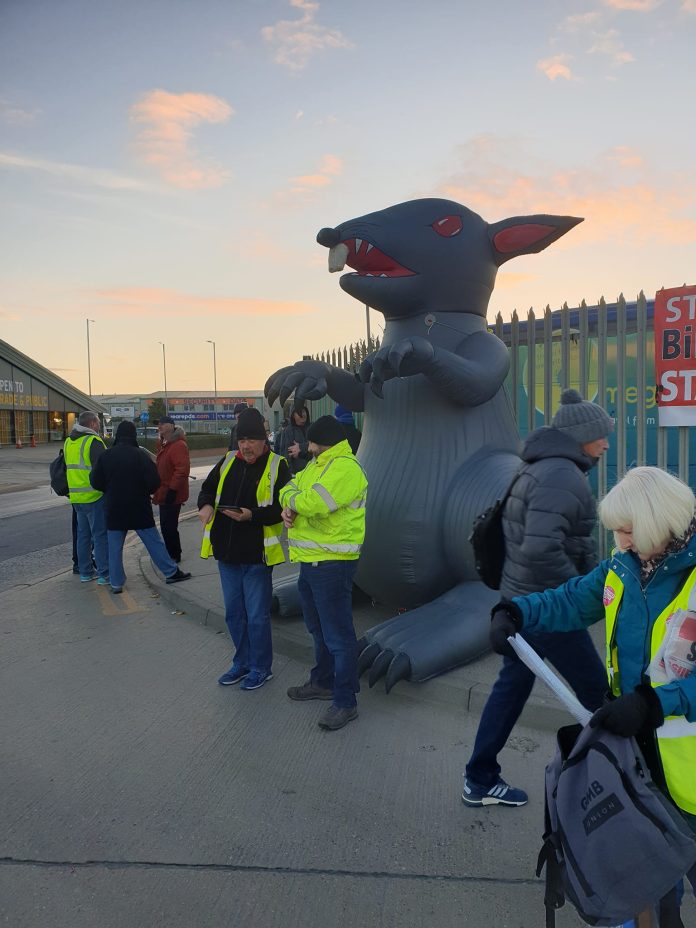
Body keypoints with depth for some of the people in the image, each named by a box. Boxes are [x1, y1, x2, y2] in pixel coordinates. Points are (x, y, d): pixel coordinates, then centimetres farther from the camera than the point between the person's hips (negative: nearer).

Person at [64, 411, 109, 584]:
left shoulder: (68, 442, 12)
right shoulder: (94, 442, -14)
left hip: (76, 497, 8)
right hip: (95, 497, -8)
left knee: (83, 535, 15)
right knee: (100, 535, -2)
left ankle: (85, 572, 21)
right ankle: (104, 574, -1)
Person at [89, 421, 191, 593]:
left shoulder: (106, 456, -2)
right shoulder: (140, 455, -11)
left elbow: (96, 482, 0)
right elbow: (154, 482, -13)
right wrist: (147, 491, 8)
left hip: (114, 509, 2)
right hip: (139, 509, -2)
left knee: (115, 547, 9)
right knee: (154, 542, 6)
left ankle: (116, 583, 10)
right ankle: (171, 572, 12)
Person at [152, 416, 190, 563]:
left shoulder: (178, 445, -18)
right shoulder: (163, 444, 14)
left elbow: (183, 469, -26)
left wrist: (172, 489, -27)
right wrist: (158, 490, 21)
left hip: (171, 495, -10)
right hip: (164, 493, 10)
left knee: (169, 527, -4)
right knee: (166, 526, 17)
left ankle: (174, 556, 8)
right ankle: (171, 554, 28)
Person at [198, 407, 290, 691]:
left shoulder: (276, 466, -8)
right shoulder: (228, 461, 6)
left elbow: (282, 508, -13)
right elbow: (207, 488, 17)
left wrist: (252, 515, -26)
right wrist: (206, 505, -5)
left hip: (256, 554, -5)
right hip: (226, 551, 6)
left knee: (257, 615, 4)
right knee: (233, 612, 17)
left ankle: (261, 668, 23)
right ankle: (242, 662, 35)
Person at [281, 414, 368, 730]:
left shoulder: (345, 467, -18)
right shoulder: (317, 465, 15)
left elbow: (316, 501, -29)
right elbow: (290, 489, 15)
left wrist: (293, 502, -8)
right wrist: (289, 506, -8)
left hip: (332, 564, -11)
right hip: (310, 561, 11)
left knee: (338, 635, -1)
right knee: (319, 629, 24)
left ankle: (345, 701, 10)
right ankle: (323, 682, 41)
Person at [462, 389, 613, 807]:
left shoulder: (537, 470, 11)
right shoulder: (563, 477, -22)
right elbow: (541, 550, -33)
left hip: (520, 601, 10)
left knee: (513, 683, 15)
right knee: (597, 693, 9)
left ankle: (480, 781, 25)